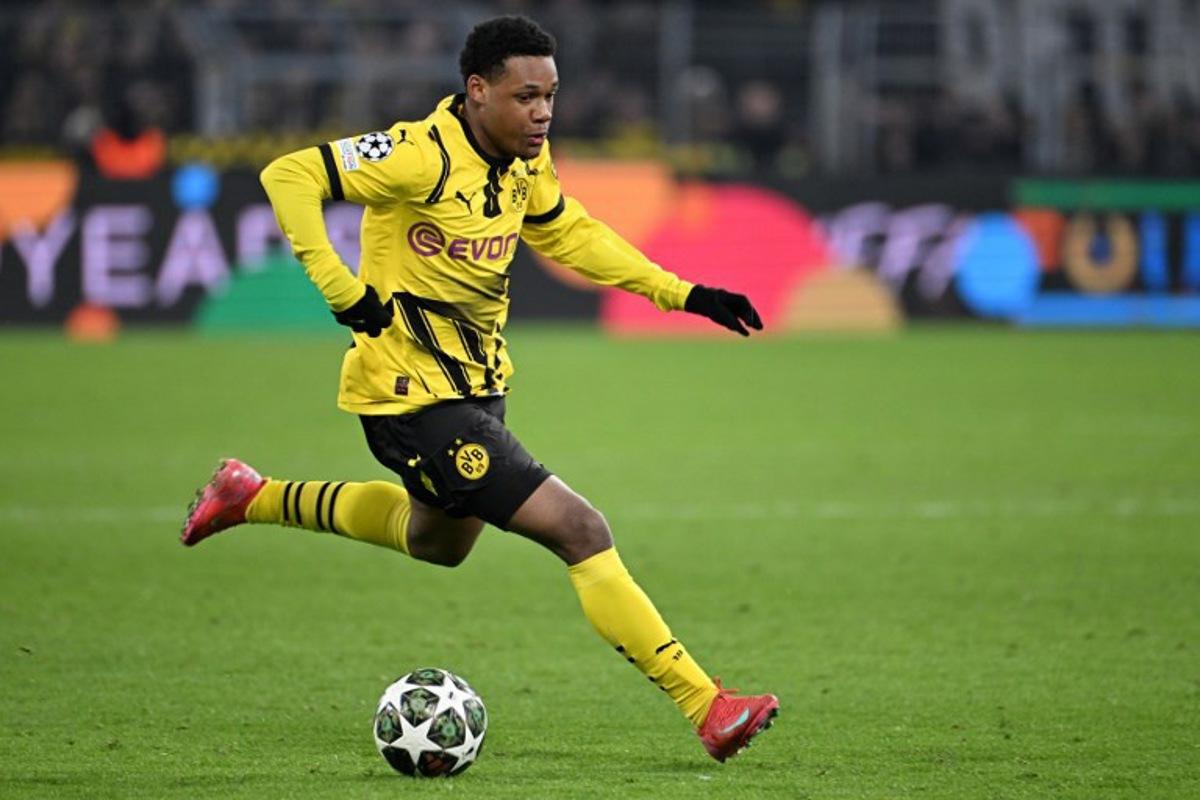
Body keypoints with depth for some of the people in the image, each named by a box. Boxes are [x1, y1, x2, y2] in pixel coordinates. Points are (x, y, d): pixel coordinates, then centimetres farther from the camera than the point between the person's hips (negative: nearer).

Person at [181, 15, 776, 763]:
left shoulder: (526, 160, 0)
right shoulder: (423, 155, -24)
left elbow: (567, 234, 17)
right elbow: (289, 176, -25)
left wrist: (682, 294, 10)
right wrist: (341, 289, -30)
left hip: (475, 384, 10)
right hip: (417, 399, -10)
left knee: (440, 540, 34)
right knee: (582, 533, -16)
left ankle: (254, 497, 46)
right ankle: (707, 708, -13)